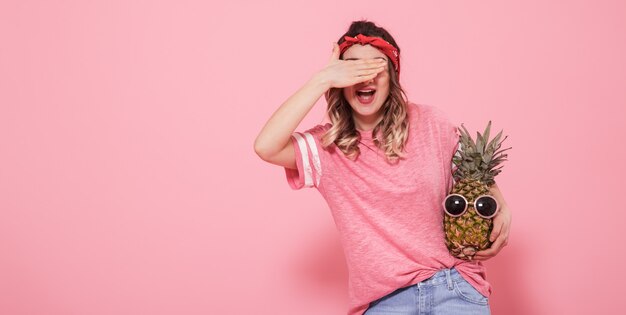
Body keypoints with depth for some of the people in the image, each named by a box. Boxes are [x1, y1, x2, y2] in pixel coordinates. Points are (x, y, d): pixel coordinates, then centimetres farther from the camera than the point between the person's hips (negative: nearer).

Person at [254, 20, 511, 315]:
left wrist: (501, 210, -3)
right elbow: (266, 147, -16)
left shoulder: (431, 123, 4)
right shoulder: (327, 146, 2)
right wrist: (322, 80, -16)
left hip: (453, 284, 0)